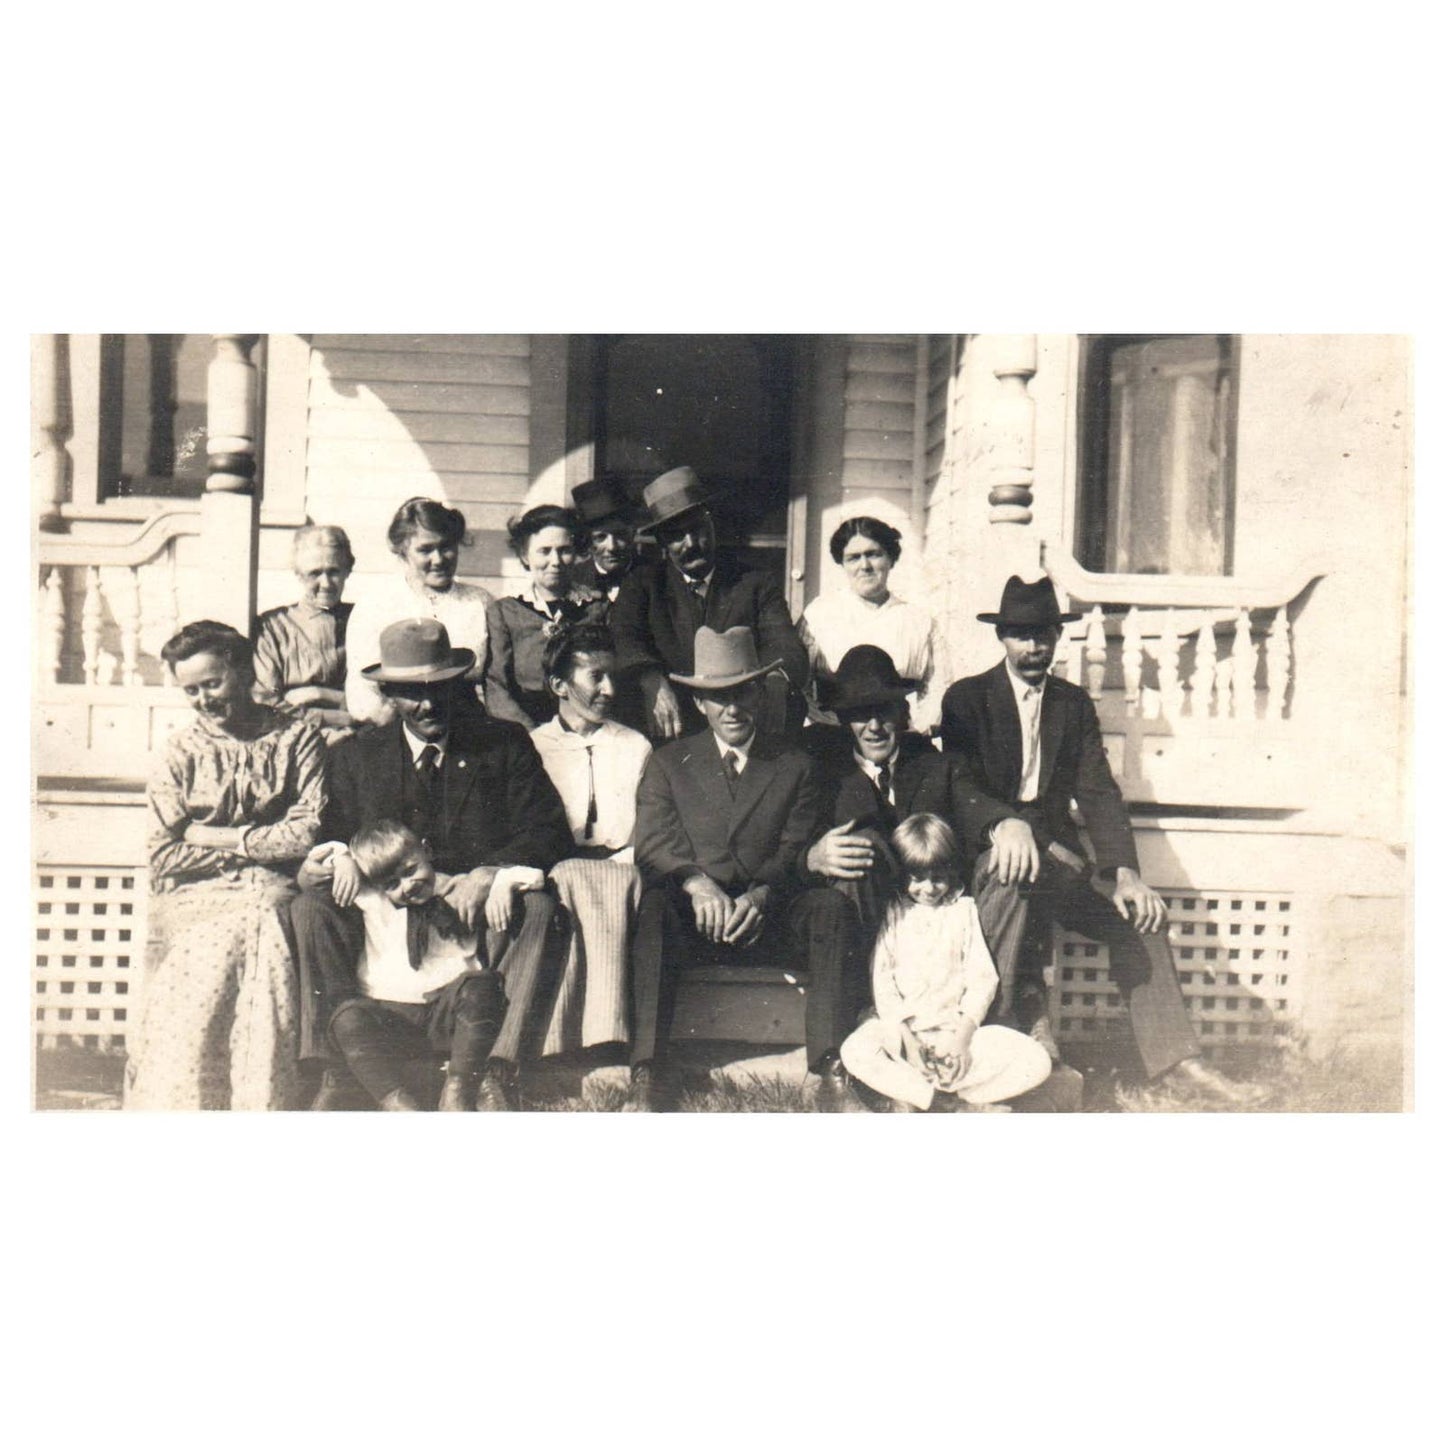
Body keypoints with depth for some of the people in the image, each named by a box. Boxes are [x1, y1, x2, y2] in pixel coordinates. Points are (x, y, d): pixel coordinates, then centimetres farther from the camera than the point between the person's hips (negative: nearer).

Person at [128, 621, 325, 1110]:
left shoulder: (297, 737, 8)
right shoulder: (181, 752, 12)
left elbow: (309, 833, -3)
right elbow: (165, 857, 2)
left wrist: (221, 838, -2)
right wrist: (261, 843, -3)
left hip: (271, 903, -1)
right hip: (195, 907, 1)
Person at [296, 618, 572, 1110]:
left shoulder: (505, 743, 7)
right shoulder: (355, 757, 12)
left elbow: (550, 831, -2)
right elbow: (331, 839, 10)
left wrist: (489, 872, -20)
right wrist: (340, 857, -16)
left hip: (480, 917, -1)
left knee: (535, 904, -32)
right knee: (312, 904, -24)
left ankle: (499, 1069, -33)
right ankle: (336, 1067, -23)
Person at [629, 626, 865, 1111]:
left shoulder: (795, 766, 17)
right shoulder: (668, 763, 16)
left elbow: (796, 849, 4)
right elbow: (651, 843, 1)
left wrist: (761, 894, -18)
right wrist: (696, 882, -21)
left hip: (768, 918, 1)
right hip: (694, 920, 0)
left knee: (831, 904, -28)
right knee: (652, 908, -33)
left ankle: (831, 1071, -31)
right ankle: (647, 1075, -34)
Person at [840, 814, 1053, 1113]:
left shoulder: (964, 910, 9)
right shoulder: (893, 913, 7)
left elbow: (982, 978, 3)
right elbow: (881, 976, 0)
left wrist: (963, 1034, -11)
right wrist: (901, 1032, -14)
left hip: (956, 1025, 1)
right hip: (901, 1025, -1)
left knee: (1037, 1061, -20)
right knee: (855, 1051, -32)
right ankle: (957, 1103, -28)